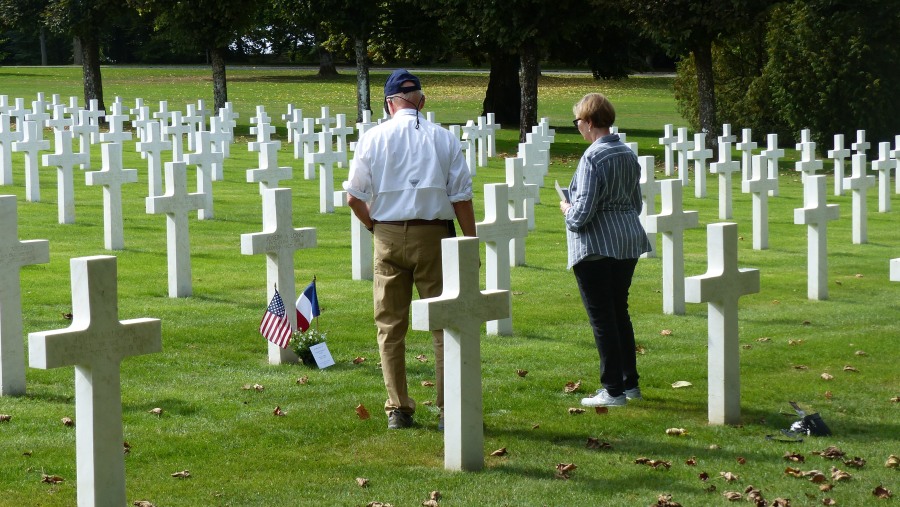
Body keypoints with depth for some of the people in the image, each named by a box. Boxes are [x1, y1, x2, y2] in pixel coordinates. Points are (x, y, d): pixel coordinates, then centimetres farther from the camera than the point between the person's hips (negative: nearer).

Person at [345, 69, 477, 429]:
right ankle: (449, 409, 1)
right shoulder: (444, 139, 2)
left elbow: (353, 197, -1)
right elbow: (462, 197, 0)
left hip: (388, 237, 1)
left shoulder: (373, 139, 2)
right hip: (433, 235, -1)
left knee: (390, 325, 10)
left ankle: (398, 409, 11)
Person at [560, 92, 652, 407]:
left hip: (596, 247, -8)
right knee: (619, 312, 18)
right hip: (628, 243, 8)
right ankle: (630, 383, 24)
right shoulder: (628, 154, 7)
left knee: (602, 317, -1)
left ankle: (613, 391, 2)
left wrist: (567, 209, -1)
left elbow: (582, 212, -20)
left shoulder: (593, 157, -18)